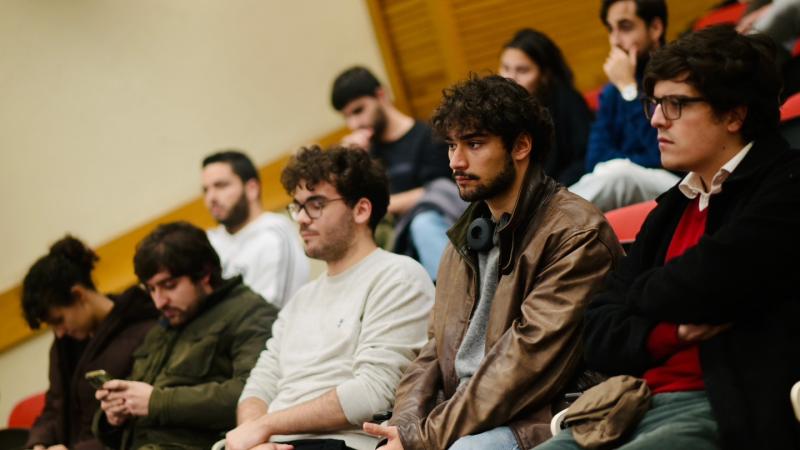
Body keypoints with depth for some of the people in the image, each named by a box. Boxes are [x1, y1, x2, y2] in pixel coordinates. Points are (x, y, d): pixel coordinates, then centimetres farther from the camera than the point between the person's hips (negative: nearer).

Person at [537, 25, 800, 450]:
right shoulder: (671, 210, 22)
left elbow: (705, 285, -17)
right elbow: (599, 336, 16)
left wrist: (641, 296, 5)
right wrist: (676, 331, -5)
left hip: (729, 416, -7)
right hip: (633, 408, 7)